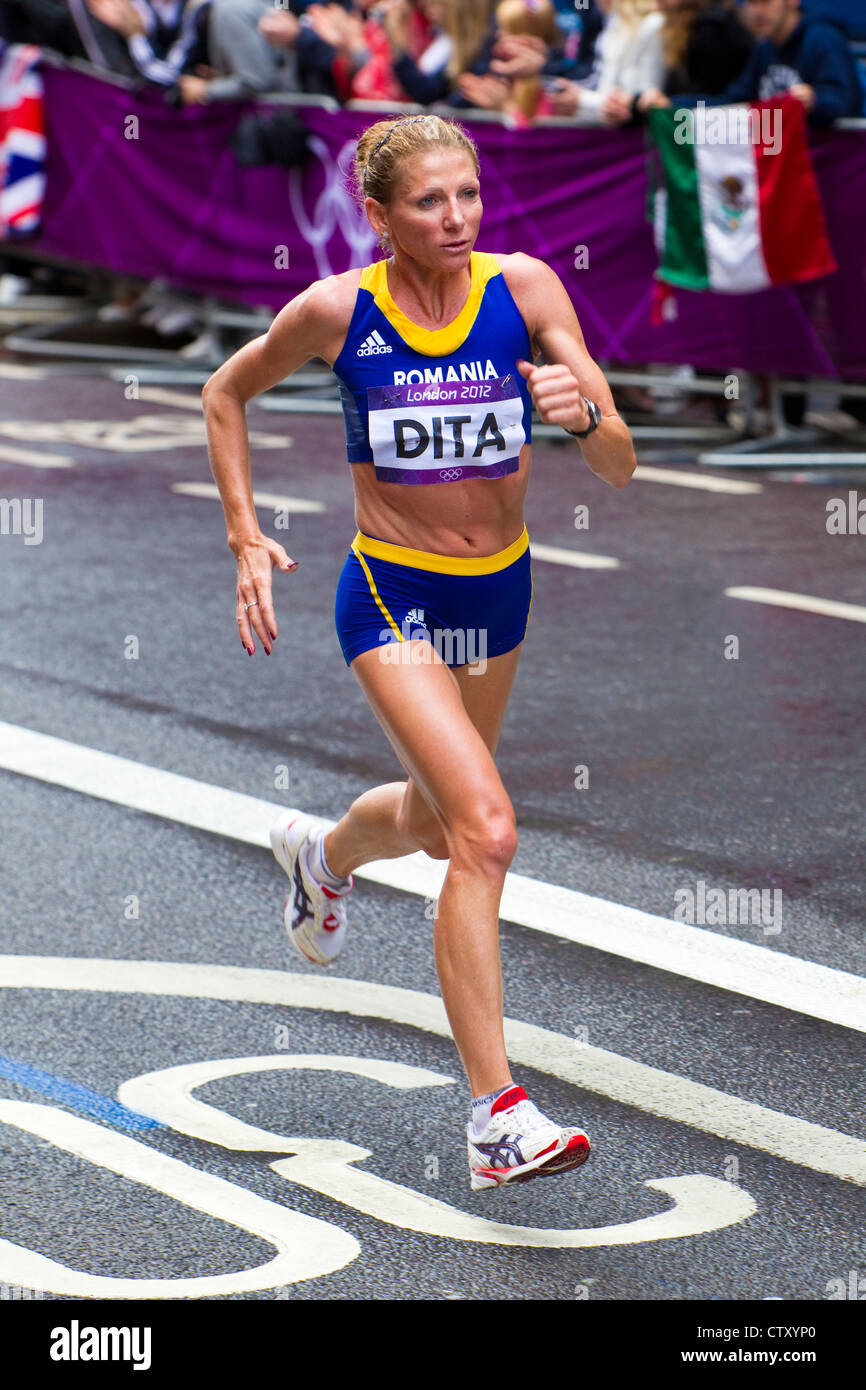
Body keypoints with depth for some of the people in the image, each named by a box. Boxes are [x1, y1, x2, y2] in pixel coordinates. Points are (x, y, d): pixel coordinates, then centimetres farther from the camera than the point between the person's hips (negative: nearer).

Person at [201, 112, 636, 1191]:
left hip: (500, 587, 4)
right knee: (486, 830, -22)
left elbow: (620, 469, -11)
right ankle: (497, 1118, -20)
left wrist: (583, 412, -33)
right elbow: (226, 394, 6)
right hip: (392, 596, -4)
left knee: (434, 823, 25)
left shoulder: (523, 289, -11)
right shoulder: (336, 311, -14)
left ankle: (322, 853, 63)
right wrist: (246, 540, -2)